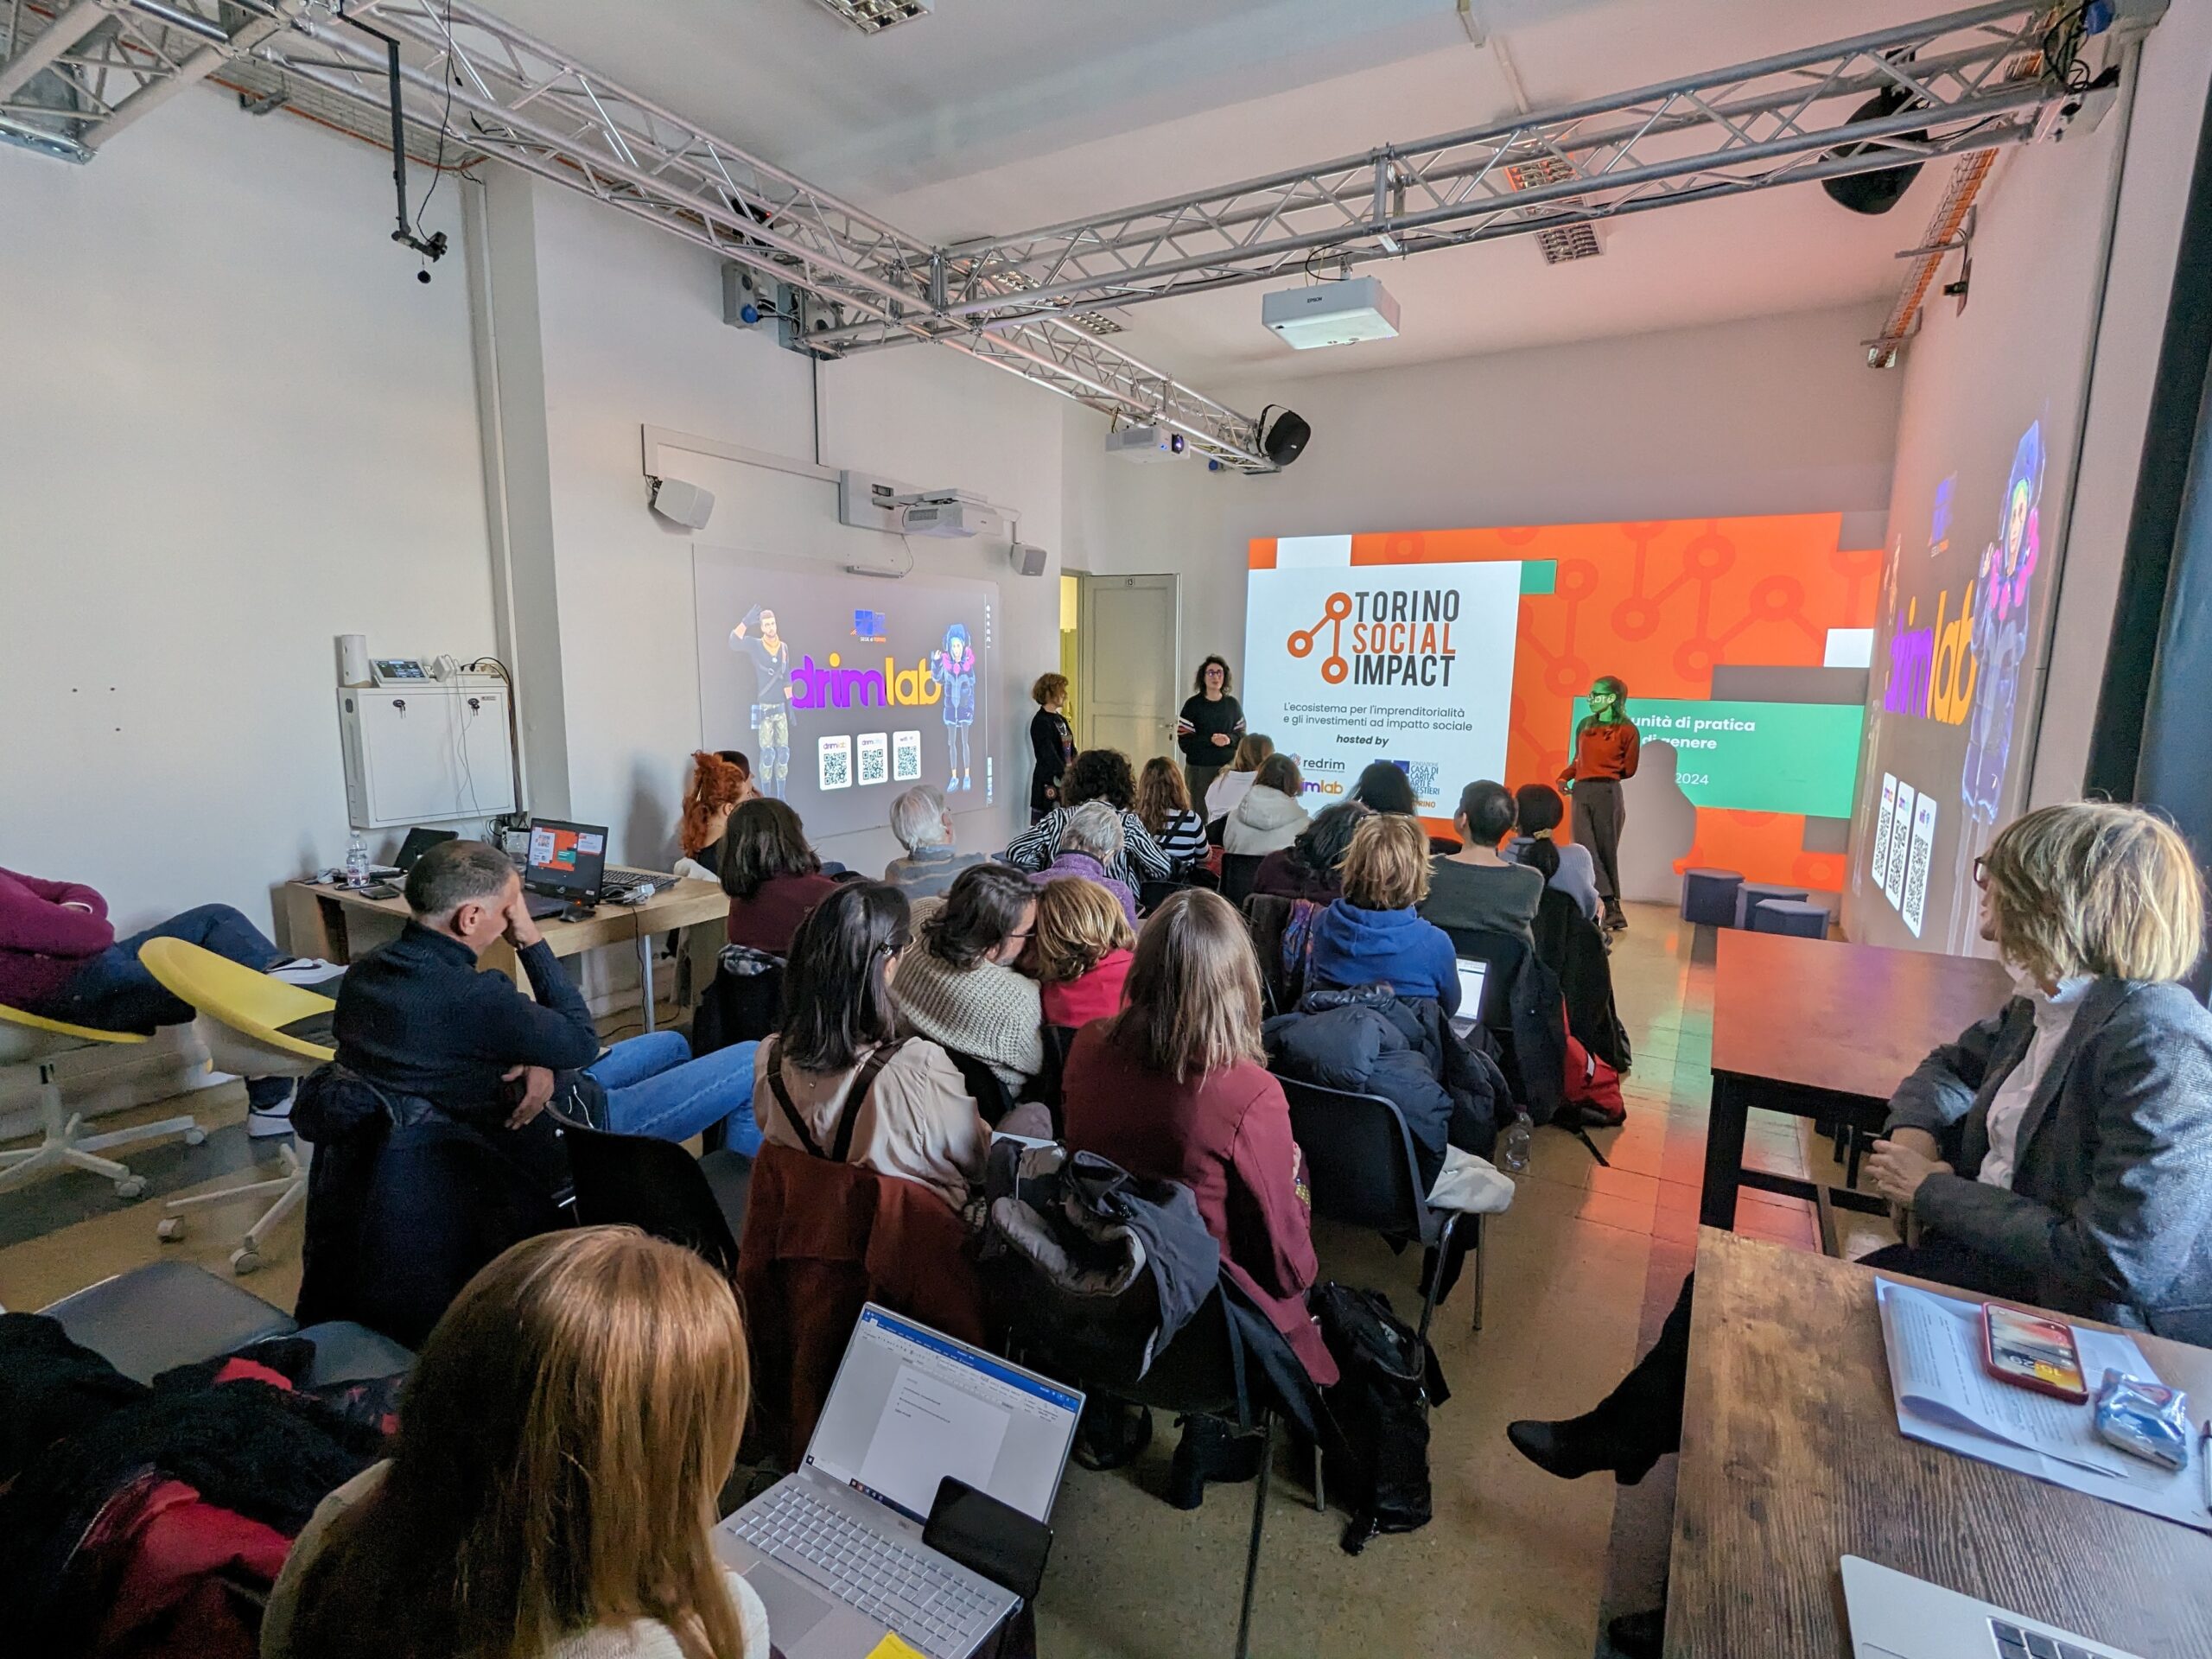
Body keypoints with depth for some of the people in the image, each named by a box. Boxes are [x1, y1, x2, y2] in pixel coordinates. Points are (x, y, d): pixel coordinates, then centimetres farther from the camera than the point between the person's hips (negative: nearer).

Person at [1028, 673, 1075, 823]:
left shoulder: (1061, 719, 14)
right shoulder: (1040, 722, -10)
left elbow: (1072, 751, 15)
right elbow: (1049, 755, -18)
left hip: (1065, 779, 8)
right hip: (1048, 783, -8)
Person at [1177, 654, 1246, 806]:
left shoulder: (1232, 704, 9)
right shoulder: (1193, 704, -1)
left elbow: (1242, 735, 9)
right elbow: (1184, 741, -6)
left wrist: (1229, 739, -12)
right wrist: (1210, 740, -20)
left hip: (1228, 768, 3)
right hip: (1199, 769, -2)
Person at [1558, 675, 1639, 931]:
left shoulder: (1627, 729, -3)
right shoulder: (1585, 725, 13)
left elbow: (1628, 769, 1)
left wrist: (1603, 776, 3)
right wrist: (1564, 777, 5)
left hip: (1607, 794, -5)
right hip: (1581, 793, 5)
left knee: (1606, 852, 1)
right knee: (1586, 851, -4)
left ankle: (1612, 907, 14)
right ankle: (1612, 908, -1)